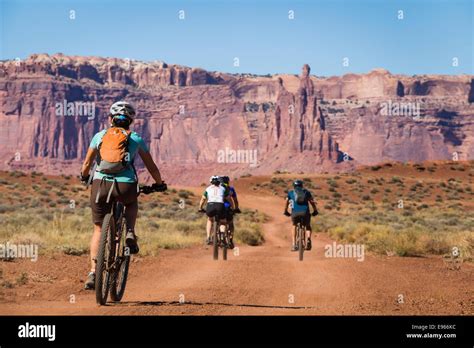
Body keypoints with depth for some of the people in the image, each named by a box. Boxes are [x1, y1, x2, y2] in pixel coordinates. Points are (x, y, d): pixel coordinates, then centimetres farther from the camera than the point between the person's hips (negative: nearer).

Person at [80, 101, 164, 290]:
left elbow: (87, 163, 16)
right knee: (132, 203, 36)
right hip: (126, 186, 0)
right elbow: (152, 167, 19)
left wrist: (84, 176, 37)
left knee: (98, 230, 16)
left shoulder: (100, 136, 15)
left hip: (100, 184, 1)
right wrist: (159, 183, 37)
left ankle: (93, 272, 4)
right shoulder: (136, 139, 15)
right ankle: (130, 233, 10)